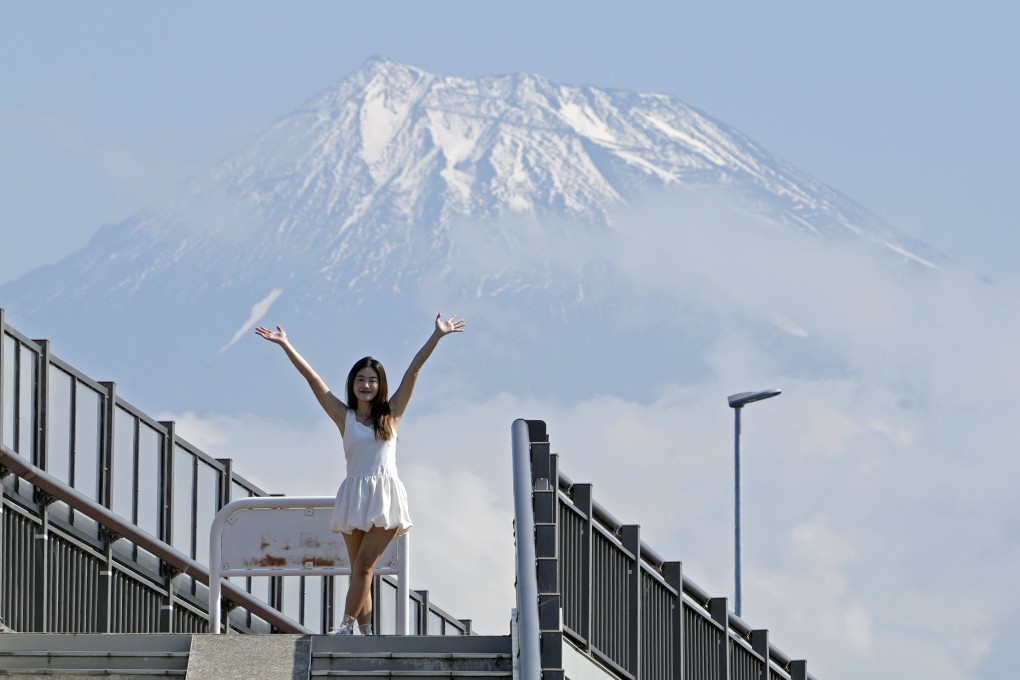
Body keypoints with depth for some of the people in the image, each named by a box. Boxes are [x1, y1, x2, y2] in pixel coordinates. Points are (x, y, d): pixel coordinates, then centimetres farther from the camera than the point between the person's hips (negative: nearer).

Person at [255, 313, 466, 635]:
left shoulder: (391, 414, 8)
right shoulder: (345, 417, 8)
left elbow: (413, 370, 5)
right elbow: (312, 378, 7)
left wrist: (437, 336, 2)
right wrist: (285, 345, 6)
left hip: (385, 497, -2)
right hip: (354, 496, 2)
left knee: (364, 564, -12)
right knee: (360, 570, 3)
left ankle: (347, 625, -17)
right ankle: (366, 632, 6)